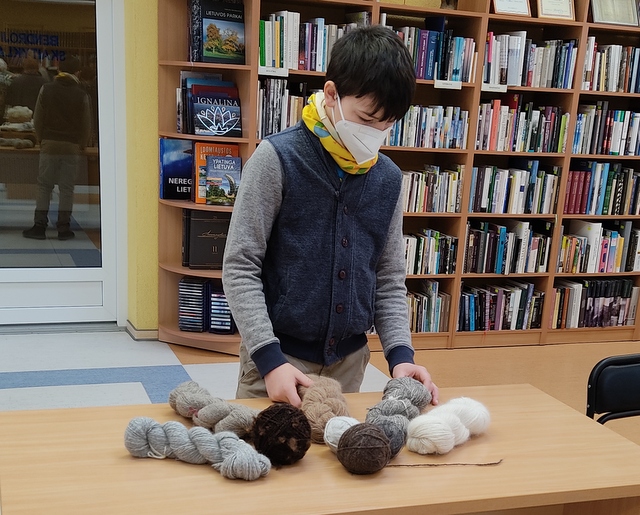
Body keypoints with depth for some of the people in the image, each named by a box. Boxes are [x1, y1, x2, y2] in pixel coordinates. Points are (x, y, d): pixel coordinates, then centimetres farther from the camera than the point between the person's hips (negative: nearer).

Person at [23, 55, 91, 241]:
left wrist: (42, 140, 15)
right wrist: (81, 145, 13)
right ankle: (64, 228, 6)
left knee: (44, 186, 6)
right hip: (72, 147, -1)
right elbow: (86, 125, -1)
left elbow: (37, 119, 3)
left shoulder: (46, 90, 0)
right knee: (67, 188, 4)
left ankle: (39, 226, 4)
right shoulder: (81, 95, -4)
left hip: (49, 144, 1)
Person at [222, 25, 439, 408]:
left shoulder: (389, 178, 2)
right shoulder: (278, 159, -13)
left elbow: (389, 279, 8)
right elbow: (240, 267, -13)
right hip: (281, 353, -4)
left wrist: (401, 353, -6)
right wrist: (269, 358, -19)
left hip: (349, 359, 4)